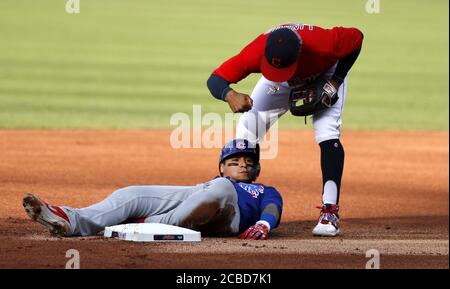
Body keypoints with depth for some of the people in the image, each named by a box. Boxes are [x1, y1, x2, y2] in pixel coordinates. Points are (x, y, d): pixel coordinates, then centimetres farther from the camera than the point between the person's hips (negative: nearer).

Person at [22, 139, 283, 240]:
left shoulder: (267, 192, 35)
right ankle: (72, 221, -43)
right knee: (132, 195, -19)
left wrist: (263, 224, -15)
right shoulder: (212, 181, 44)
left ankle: (156, 226, -40)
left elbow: (273, 210, 11)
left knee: (220, 186, -37)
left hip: (229, 213, -4)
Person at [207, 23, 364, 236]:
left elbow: (356, 37, -24)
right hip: (280, 87, 2)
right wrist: (229, 95, -64)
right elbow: (215, 79, -40)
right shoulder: (256, 53, -41)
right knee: (244, 136, -11)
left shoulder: (323, 44, -44)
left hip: (325, 77, -2)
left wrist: (336, 82, -28)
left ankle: (330, 212, -21)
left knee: (328, 136, -23)